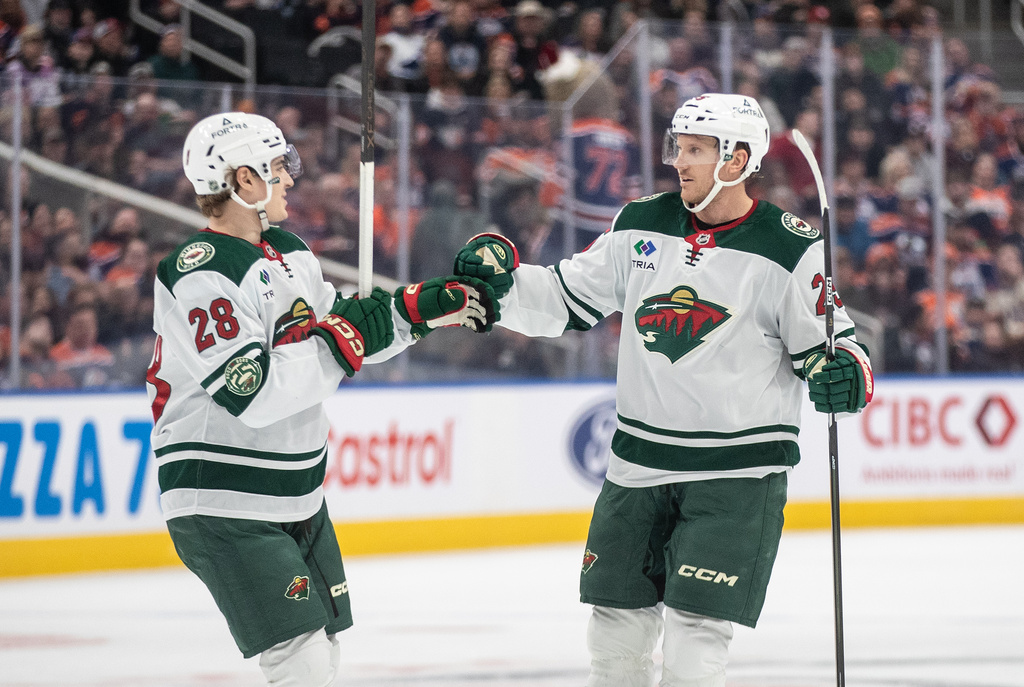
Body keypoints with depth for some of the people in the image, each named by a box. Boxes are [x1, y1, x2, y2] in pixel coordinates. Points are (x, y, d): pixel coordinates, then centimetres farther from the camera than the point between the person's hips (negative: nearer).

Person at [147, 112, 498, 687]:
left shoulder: (288, 252, 10)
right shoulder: (202, 275, -20)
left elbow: (343, 328, 21)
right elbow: (253, 394, -27)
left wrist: (423, 308, 11)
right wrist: (331, 342, -20)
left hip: (298, 495, 10)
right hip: (226, 505, -10)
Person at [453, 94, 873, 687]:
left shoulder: (791, 250, -9)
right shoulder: (643, 226, 4)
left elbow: (827, 341, -4)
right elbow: (565, 300, 8)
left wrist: (843, 375, -25)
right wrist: (502, 276, -8)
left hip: (739, 471, -5)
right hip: (640, 462, 5)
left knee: (696, 633, -10)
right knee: (617, 627, 11)